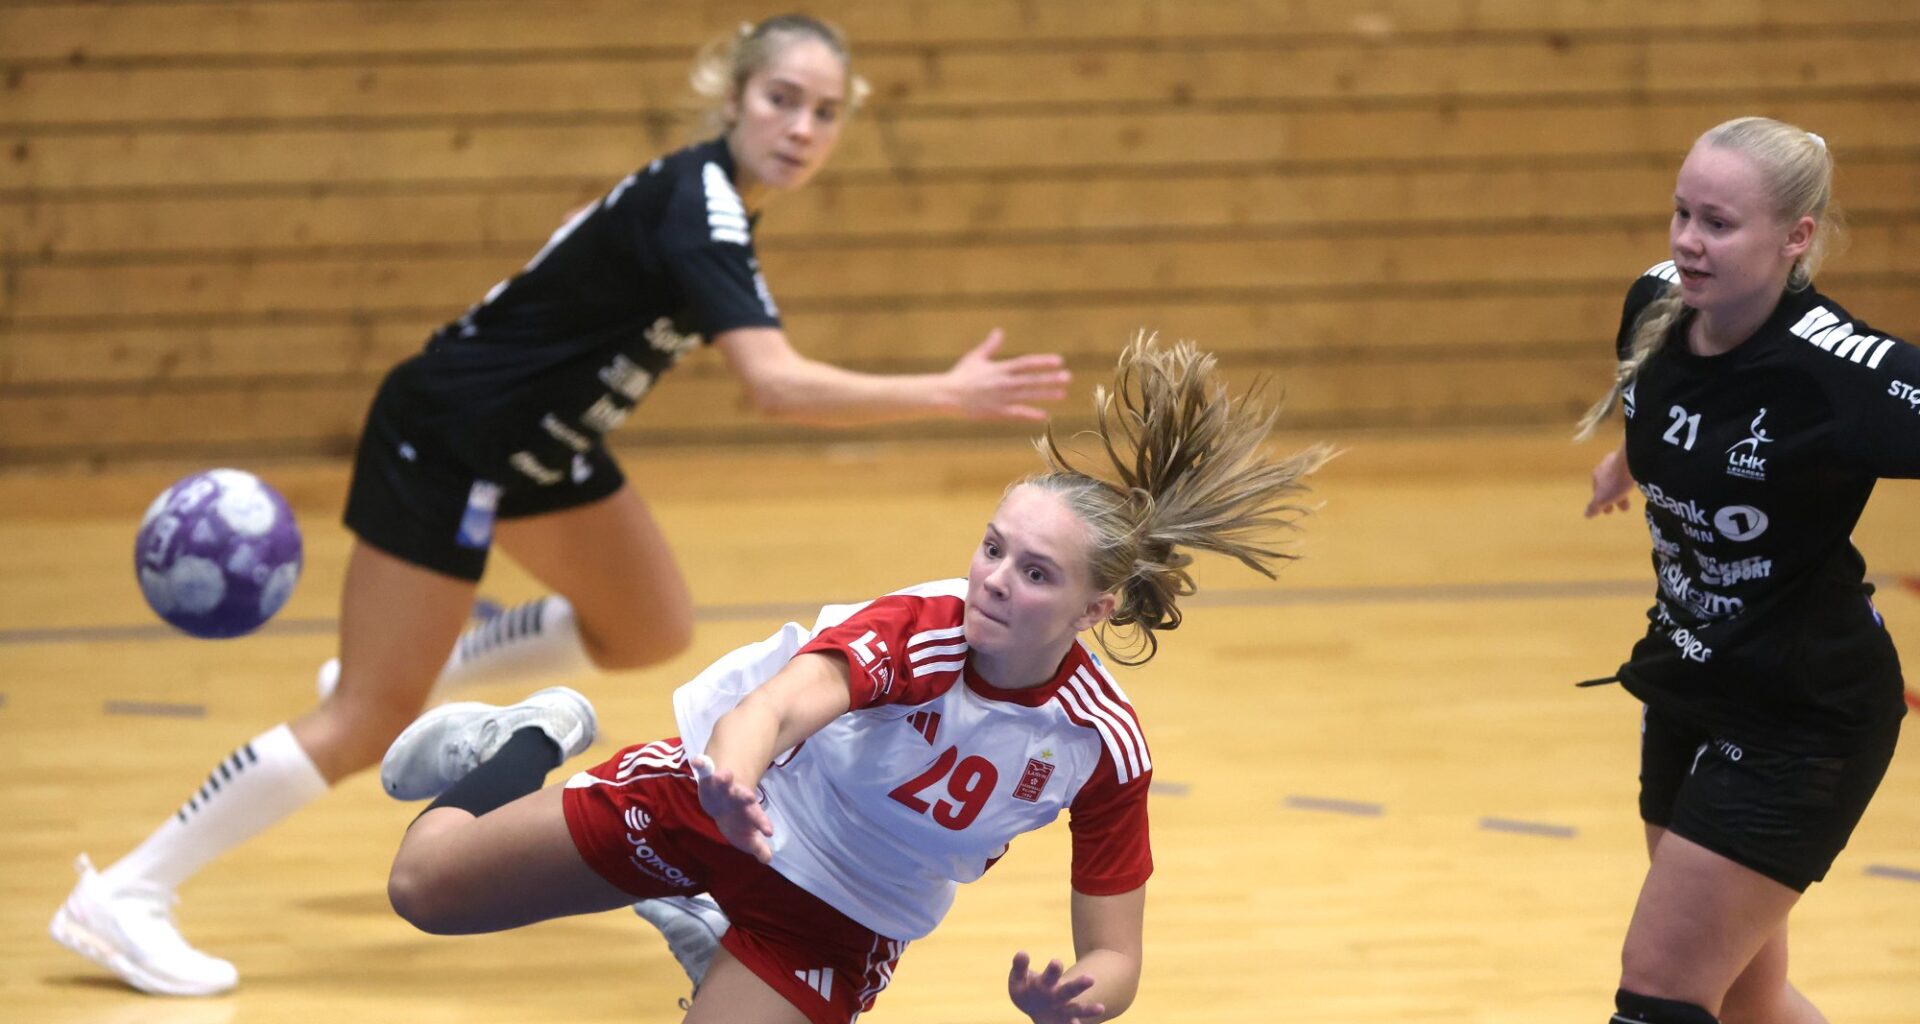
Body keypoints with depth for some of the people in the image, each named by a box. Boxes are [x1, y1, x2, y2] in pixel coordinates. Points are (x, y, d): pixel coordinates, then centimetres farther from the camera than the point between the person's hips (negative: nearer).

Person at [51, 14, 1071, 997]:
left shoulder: (712, 196, 1)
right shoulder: (698, 207, -28)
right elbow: (775, 383, -42)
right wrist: (949, 396, -44)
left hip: (536, 443, 10)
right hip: (443, 444, -10)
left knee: (651, 629, 15)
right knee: (367, 728, -7)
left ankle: (425, 666, 27)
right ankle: (123, 897, -1)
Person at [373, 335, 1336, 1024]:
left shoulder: (1104, 748, -24)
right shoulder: (919, 631, -32)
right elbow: (779, 703, -52)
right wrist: (734, 776, -77)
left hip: (838, 916, 2)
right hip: (725, 795, -2)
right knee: (425, 885, -1)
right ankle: (531, 745, 31)